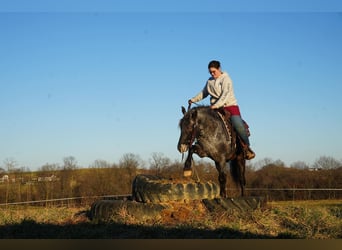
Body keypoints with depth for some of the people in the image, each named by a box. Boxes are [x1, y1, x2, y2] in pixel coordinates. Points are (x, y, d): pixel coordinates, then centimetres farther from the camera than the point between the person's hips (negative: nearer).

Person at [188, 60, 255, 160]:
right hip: (215, 108, 6)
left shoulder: (226, 79, -6)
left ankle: (246, 147, -3)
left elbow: (225, 94, -19)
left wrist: (217, 105, -30)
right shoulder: (209, 81, 15)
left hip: (229, 106, -6)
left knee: (239, 126, -21)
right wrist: (193, 100, 23)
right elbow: (204, 93, 30)